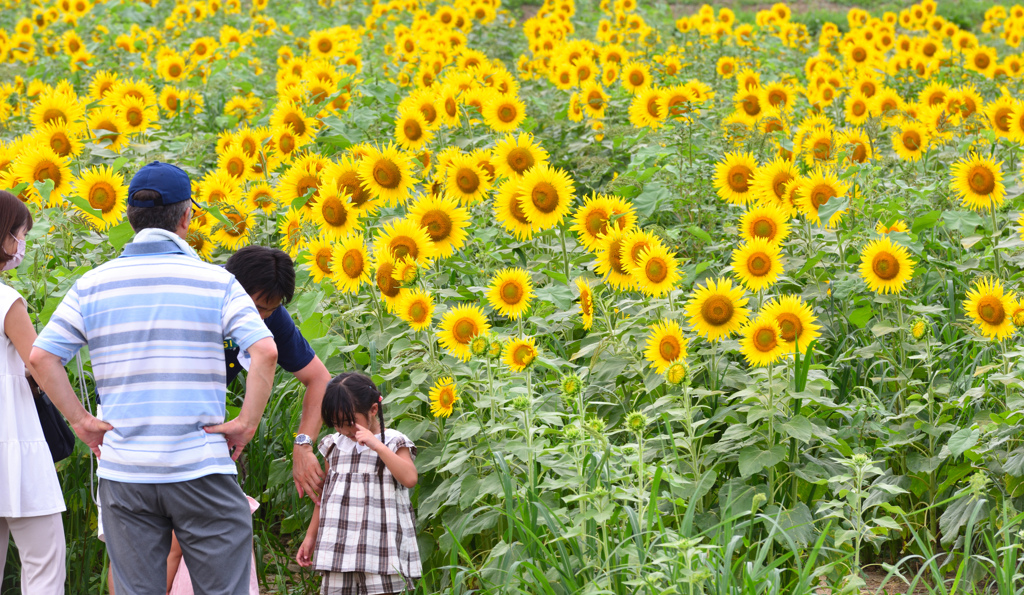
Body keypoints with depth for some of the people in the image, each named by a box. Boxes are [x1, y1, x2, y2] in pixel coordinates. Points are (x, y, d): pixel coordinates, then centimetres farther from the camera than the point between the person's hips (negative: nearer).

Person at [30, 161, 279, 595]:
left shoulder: (93, 285, 5)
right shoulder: (215, 282, -3)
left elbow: (42, 356, -2)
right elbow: (265, 352, -15)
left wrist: (82, 422, 3)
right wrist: (246, 424, -7)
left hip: (123, 473, 3)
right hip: (201, 469, -3)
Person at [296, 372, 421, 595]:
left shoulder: (393, 443, -1)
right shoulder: (334, 445, 13)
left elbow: (410, 478, -19)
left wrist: (377, 446, -21)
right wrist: (310, 537, 20)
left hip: (378, 547, -5)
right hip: (339, 547, 5)